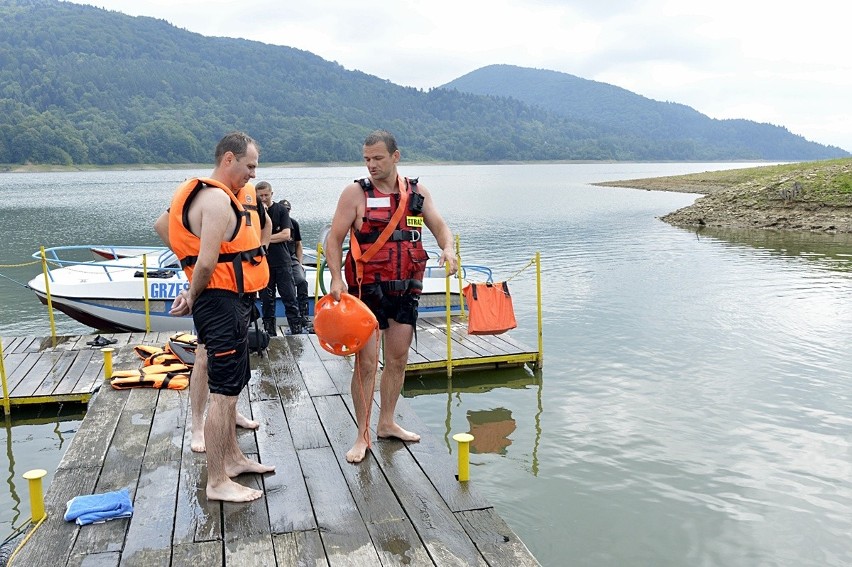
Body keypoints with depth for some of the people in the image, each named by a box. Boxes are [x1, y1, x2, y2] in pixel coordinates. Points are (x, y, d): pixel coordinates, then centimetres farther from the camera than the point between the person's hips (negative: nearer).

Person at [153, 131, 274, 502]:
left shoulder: (203, 194, 15)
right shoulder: (218, 199, -17)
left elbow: (162, 226, 27)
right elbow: (207, 263, -25)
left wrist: (190, 275, 17)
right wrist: (192, 298, -8)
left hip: (230, 303, 11)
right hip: (223, 303, -11)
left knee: (230, 386, 20)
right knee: (224, 392, -5)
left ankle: (232, 458, 34)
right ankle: (217, 482, 4)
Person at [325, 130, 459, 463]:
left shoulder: (417, 193, 6)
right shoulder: (356, 193, -5)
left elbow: (440, 227, 7)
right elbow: (334, 239, -6)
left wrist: (448, 248, -16)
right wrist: (336, 278, -20)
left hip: (405, 290, 4)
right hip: (367, 290, -4)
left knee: (398, 360, 12)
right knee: (366, 363, -3)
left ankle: (387, 423, 29)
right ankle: (363, 435, 10)